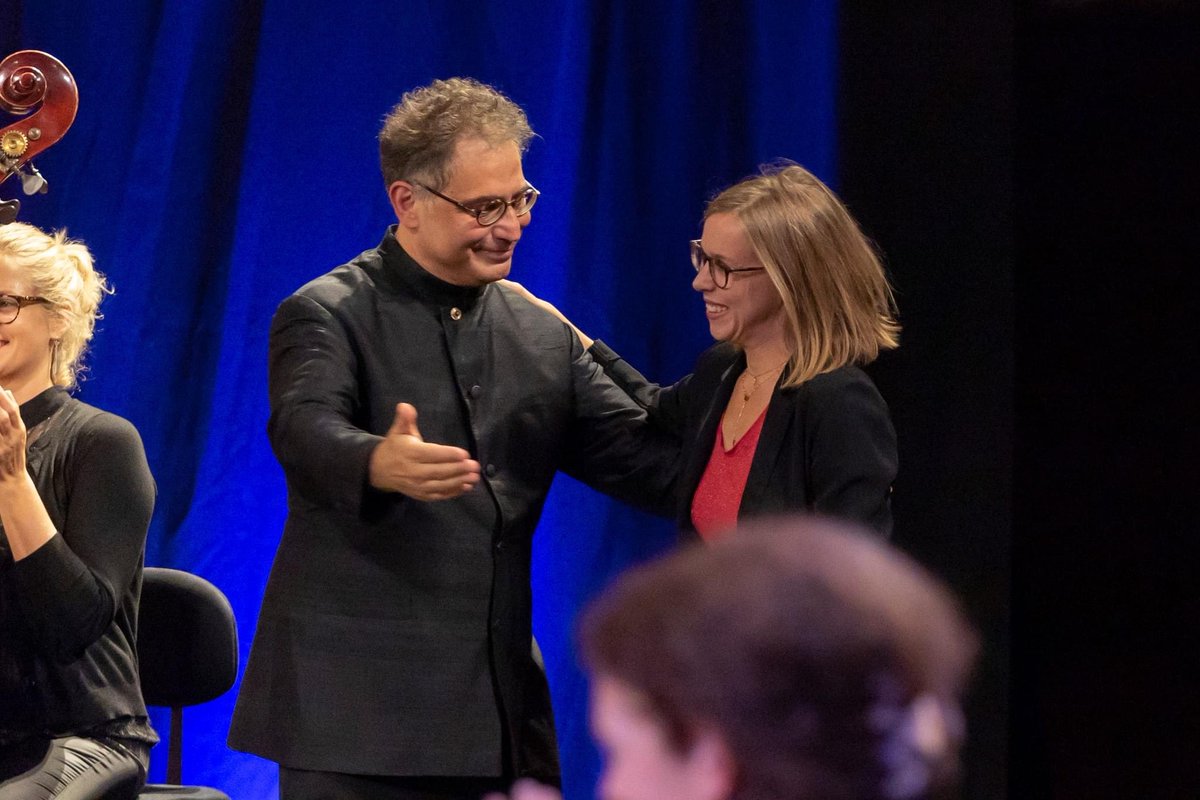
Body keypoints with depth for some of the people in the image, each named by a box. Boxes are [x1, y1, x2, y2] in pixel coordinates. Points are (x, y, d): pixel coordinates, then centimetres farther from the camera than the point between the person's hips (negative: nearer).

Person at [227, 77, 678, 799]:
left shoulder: (544, 335, 15)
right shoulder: (328, 316, -4)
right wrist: (381, 464, -47)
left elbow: (644, 457, 9)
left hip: (503, 709, 6)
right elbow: (307, 430, -23)